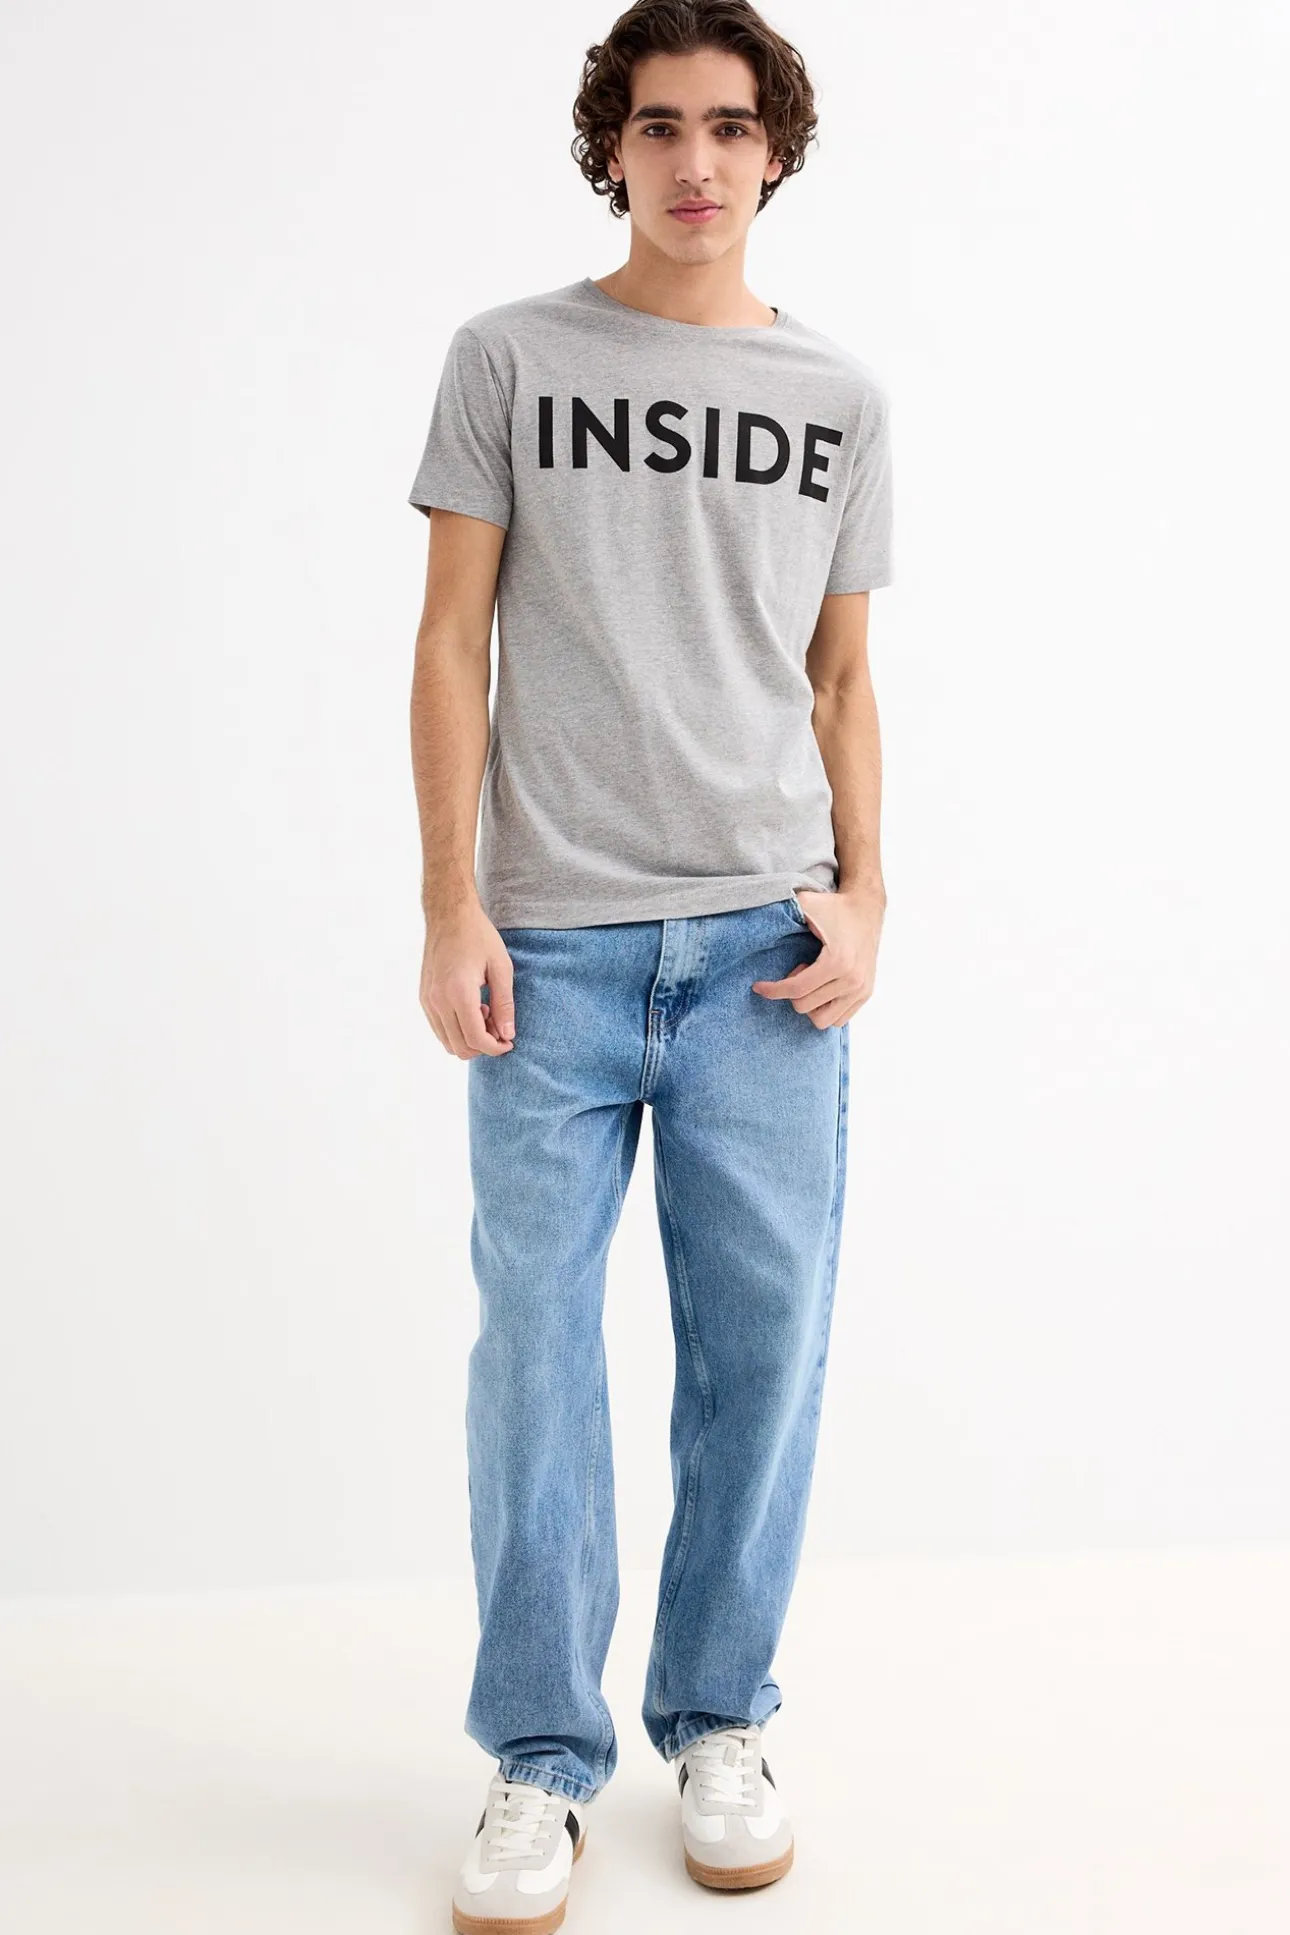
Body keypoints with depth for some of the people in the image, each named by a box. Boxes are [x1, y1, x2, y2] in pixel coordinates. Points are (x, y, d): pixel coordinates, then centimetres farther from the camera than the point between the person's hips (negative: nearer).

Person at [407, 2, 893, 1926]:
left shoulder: (841, 397, 13)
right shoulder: (509, 358, 7)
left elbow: (843, 679, 14)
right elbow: (453, 641, 3)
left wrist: (862, 896, 1)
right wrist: (452, 909, -4)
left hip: (764, 939, 2)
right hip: (554, 937, -1)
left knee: (762, 1340, 4)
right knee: (537, 1344, 0)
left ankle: (720, 1723, 22)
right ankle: (542, 1762, 14)